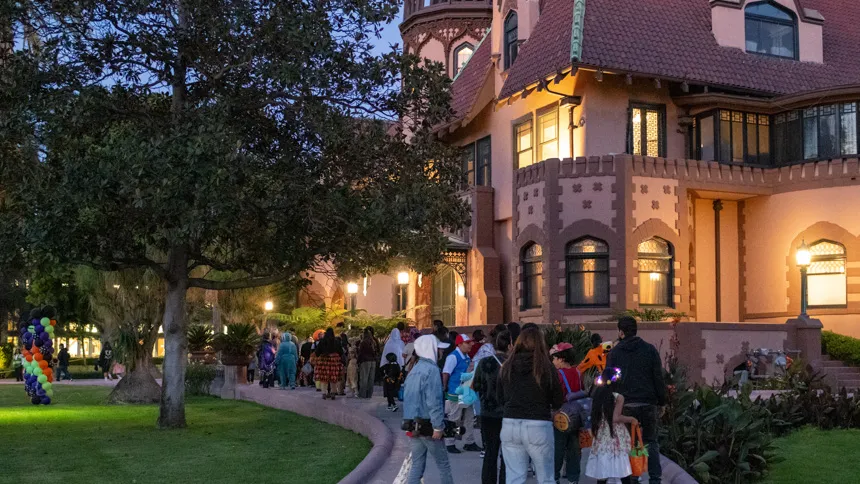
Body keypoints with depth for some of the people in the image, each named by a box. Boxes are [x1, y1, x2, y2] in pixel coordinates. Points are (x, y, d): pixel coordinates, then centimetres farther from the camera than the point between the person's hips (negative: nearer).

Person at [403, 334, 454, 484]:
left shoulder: (413, 370, 13)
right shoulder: (431, 369, -13)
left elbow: (408, 398, 14)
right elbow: (434, 401, -19)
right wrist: (438, 426, -18)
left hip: (412, 425, 7)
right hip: (427, 425, -7)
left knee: (417, 464, 9)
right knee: (443, 464, 5)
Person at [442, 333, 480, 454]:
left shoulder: (467, 357, 12)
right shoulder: (453, 357, -14)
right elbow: (445, 373, -17)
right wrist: (445, 388, -14)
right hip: (455, 394, -9)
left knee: (469, 418, 13)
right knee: (454, 419, -1)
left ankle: (469, 442, 22)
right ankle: (449, 444, 9)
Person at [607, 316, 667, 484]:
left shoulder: (614, 352, 3)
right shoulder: (650, 349, 3)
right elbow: (659, 378, 2)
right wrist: (662, 402, 8)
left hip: (625, 405, -1)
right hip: (648, 404, 1)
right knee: (651, 442, 8)